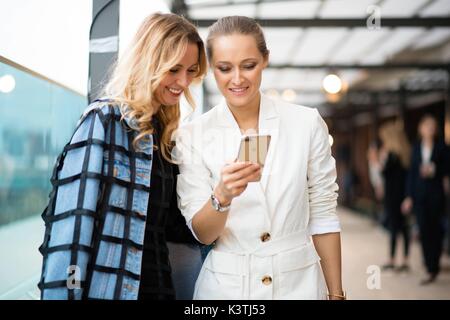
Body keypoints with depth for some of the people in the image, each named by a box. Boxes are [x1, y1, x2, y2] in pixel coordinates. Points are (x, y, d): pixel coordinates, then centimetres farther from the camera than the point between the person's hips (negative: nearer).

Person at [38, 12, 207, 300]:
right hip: (106, 287, -7)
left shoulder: (164, 134, 10)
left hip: (156, 286, 7)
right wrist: (64, 293, -22)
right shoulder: (105, 120, -11)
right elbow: (73, 220, -18)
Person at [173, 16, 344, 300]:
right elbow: (202, 234, -9)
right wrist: (222, 196, -28)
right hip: (225, 285, 0)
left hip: (298, 282, 0)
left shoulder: (307, 123, -6)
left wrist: (335, 293, 1)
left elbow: (323, 216, 0)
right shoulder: (192, 136, -6)